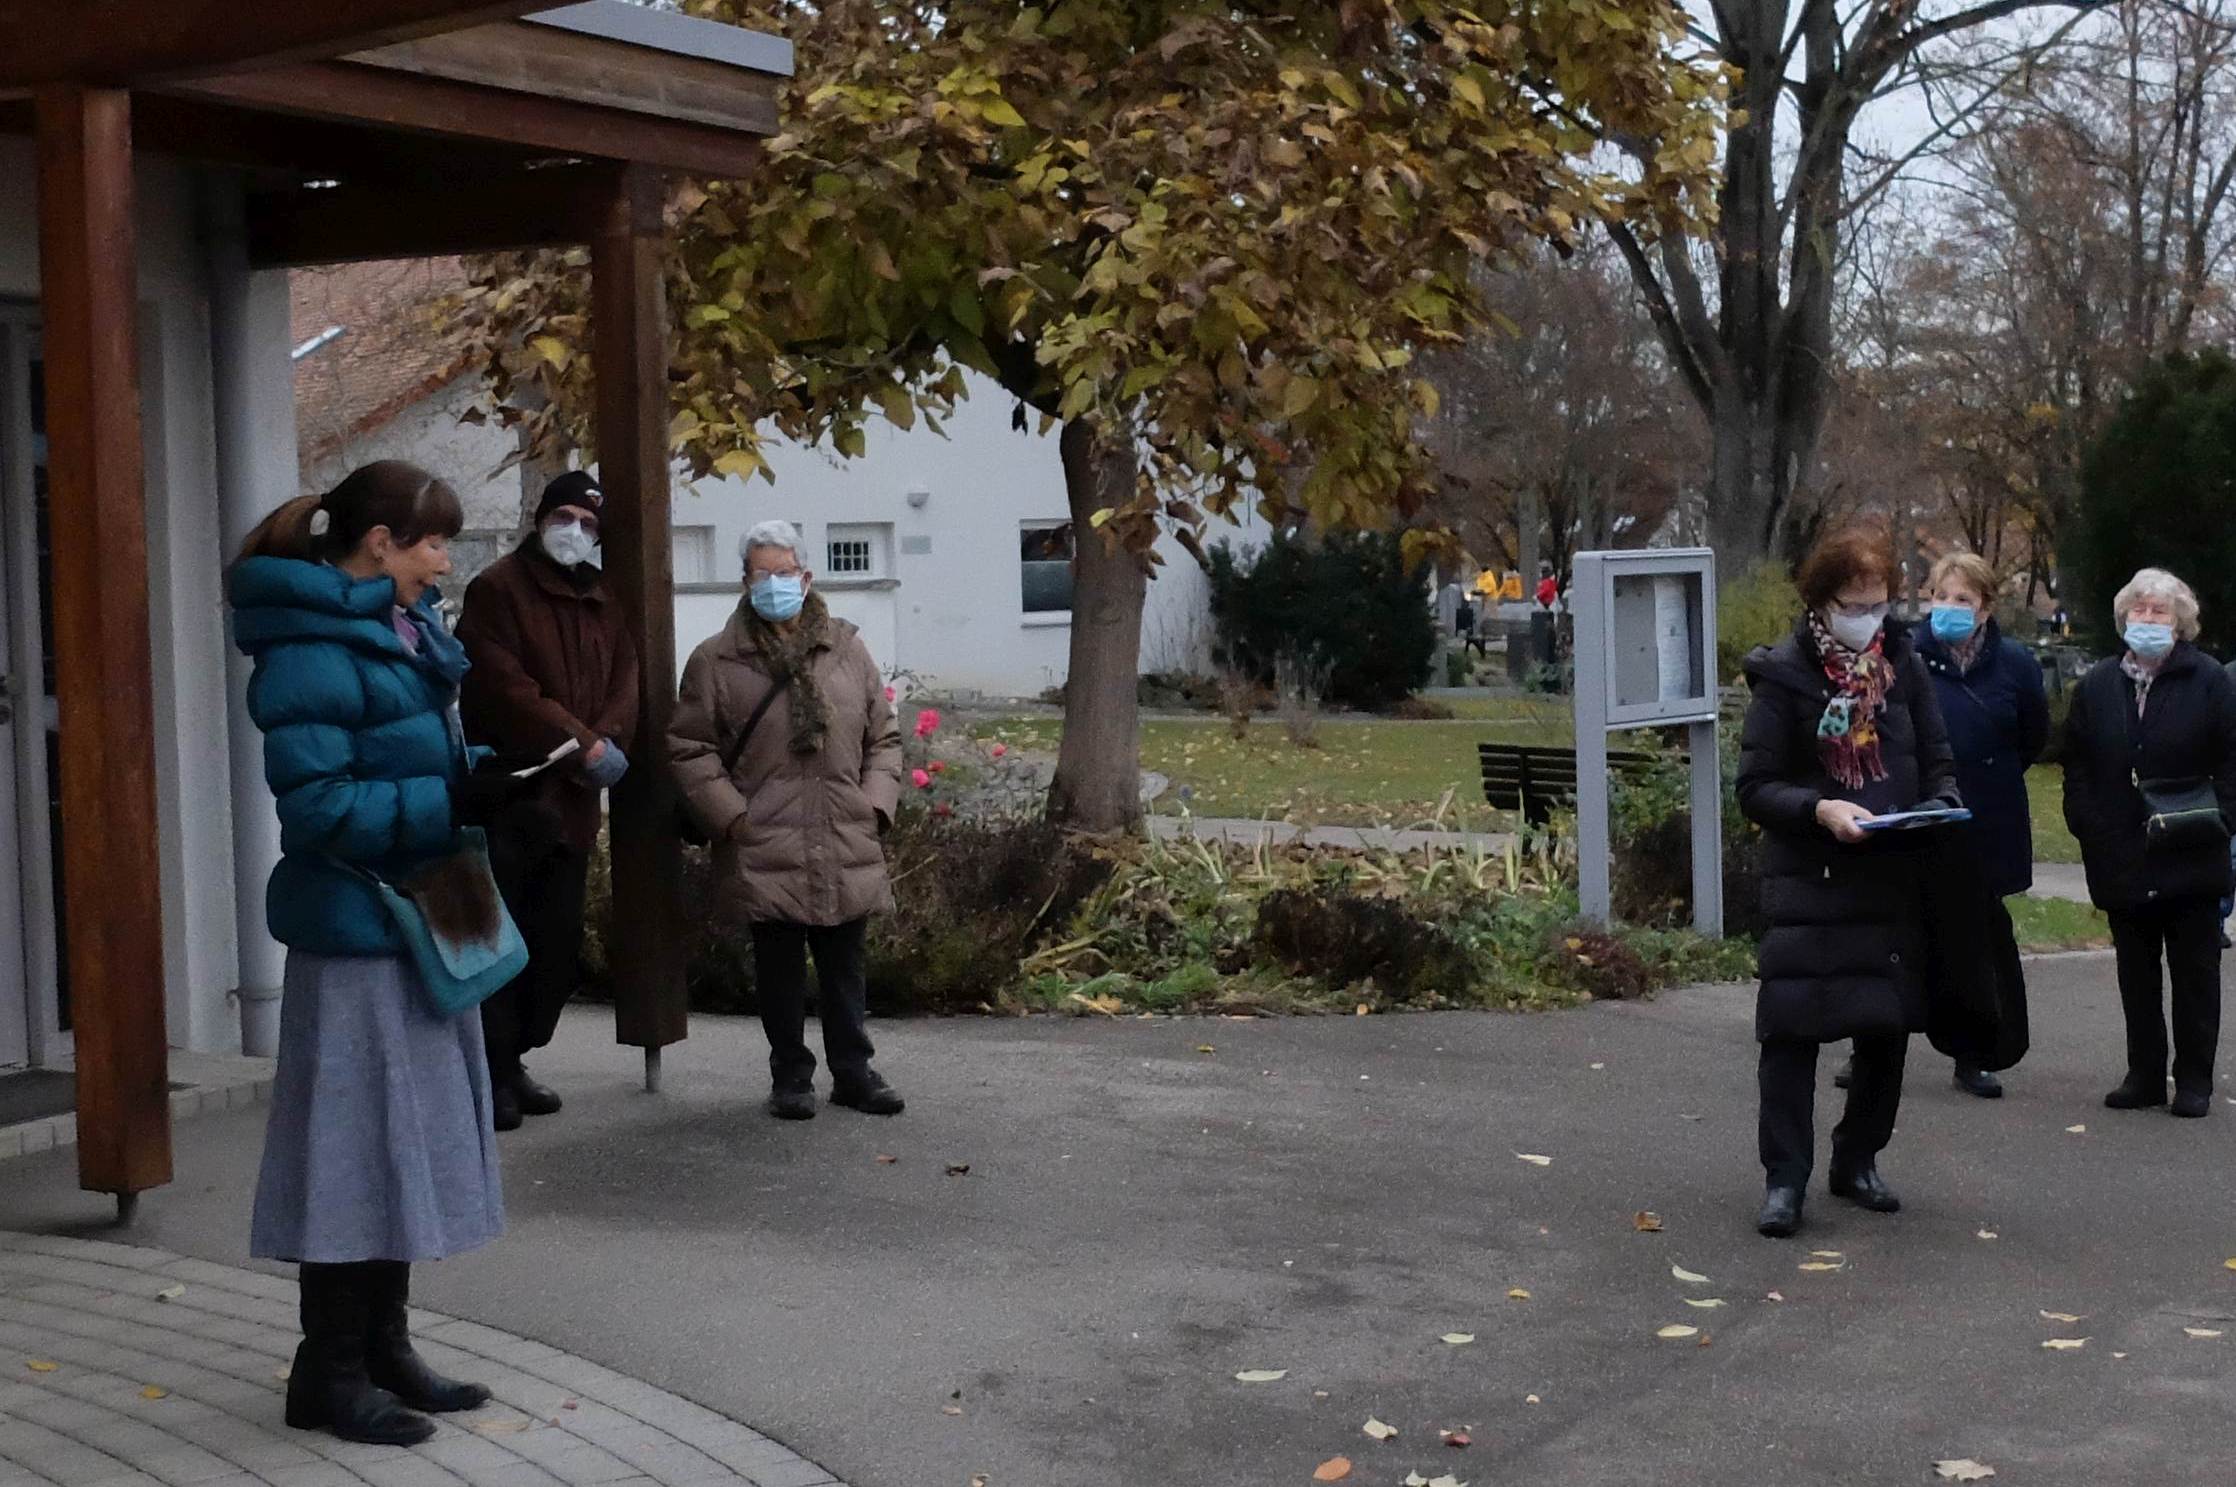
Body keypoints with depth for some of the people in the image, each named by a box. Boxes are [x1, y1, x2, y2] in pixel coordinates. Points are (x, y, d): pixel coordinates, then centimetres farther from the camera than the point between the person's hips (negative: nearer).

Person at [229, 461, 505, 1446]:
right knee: (355, 1145, -2)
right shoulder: (311, 653, -18)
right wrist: (449, 802, -22)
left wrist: (475, 772, 2)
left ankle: (382, 1348, 27)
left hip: (417, 919, 10)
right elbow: (317, 803, -23)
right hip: (354, 930, -10)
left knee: (411, 1140, 15)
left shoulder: (400, 627, 11)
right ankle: (328, 1374, 11)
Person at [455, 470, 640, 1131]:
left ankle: (514, 1060, 20)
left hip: (573, 800, 7)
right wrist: (585, 745, -16)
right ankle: (495, 1073, 1)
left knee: (559, 946, 9)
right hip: (510, 797, -7)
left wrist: (607, 742, -10)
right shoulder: (498, 589, -5)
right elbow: (506, 690, -15)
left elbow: (624, 682, 10)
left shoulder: (602, 600, 17)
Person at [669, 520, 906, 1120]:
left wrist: (876, 802, 1)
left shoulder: (846, 648, 7)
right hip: (766, 850, -2)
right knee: (779, 967, 7)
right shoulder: (717, 660, -2)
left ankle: (853, 1069, 23)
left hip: (847, 846, 2)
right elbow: (689, 748, 0)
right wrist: (731, 816, -7)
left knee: (846, 963, 11)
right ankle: (790, 1075, 20)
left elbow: (883, 736, 12)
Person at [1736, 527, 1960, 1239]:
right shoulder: (1785, 674, -6)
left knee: (1889, 1026, 9)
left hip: (1895, 878, 4)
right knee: (1792, 1027, -7)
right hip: (1809, 880, -4)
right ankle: (1784, 1178, 1)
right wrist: (1819, 809, -23)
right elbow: (1755, 787, -7)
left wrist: (1939, 808, -6)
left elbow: (1938, 764, 14)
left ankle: (1858, 1159, 26)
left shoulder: (1903, 665, 6)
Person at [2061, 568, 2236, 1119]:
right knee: (2136, 975, 10)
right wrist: (2088, 825, -3)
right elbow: (2076, 765, 8)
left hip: (2191, 860, -3)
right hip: (2122, 860, 3)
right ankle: (2144, 1075, 18)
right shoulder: (2096, 686, 7)